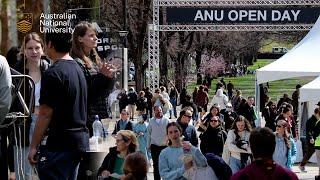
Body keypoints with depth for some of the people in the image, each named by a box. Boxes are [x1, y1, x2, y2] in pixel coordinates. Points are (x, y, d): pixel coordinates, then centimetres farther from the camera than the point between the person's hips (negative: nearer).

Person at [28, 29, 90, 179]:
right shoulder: (78, 69, 15)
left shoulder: (53, 73, -13)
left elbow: (45, 114, -15)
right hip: (81, 140, 9)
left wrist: (33, 147, -10)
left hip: (60, 144, -9)